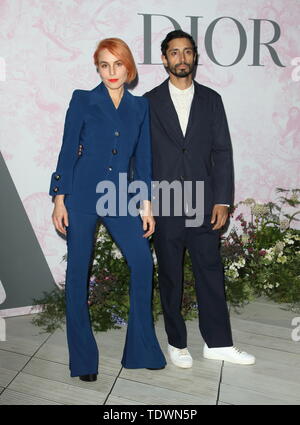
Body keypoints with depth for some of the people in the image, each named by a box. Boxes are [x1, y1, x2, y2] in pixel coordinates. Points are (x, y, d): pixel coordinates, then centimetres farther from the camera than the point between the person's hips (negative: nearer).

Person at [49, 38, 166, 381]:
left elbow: (143, 157, 8)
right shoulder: (82, 100, 1)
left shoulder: (140, 106, 9)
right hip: (82, 196, -2)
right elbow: (67, 151, 0)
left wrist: (146, 204, 3)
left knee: (142, 262, -6)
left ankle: (142, 349, 13)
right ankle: (83, 359, 19)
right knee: (78, 272, 2)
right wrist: (59, 199, -5)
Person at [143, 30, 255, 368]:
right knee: (170, 276, 9)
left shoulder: (211, 99, 8)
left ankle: (217, 343, 24)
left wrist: (222, 200, -3)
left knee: (210, 272, 8)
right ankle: (176, 342, 26)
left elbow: (222, 152, 4)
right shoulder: (149, 102, 3)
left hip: (204, 204, 2)